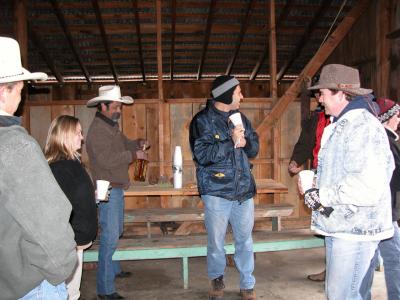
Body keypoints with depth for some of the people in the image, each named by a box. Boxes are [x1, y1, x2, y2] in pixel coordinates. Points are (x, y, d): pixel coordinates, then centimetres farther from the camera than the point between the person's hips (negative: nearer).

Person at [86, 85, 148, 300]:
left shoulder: (112, 126, 13)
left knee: (116, 232, 23)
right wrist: (134, 155, -19)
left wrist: (137, 143, 3)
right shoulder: (97, 130, -17)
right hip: (108, 190, -10)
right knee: (109, 238, -9)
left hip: (117, 187, 10)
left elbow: (124, 144, 24)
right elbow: (107, 160, -26)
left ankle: (114, 270, 41)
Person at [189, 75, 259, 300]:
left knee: (245, 240, 10)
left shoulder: (240, 117, 11)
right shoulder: (202, 121, -6)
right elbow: (202, 154, -17)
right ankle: (217, 278, 32)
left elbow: (255, 148, 12)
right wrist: (231, 142, -20)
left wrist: (245, 142, -9)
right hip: (217, 191, -4)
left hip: (244, 189, 4)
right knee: (216, 241, 8)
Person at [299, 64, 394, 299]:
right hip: (340, 226, 10)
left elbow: (368, 187, -28)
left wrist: (323, 196, -18)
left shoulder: (363, 127, -19)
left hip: (355, 230, -10)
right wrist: (316, 184, 7)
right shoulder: (342, 125, 15)